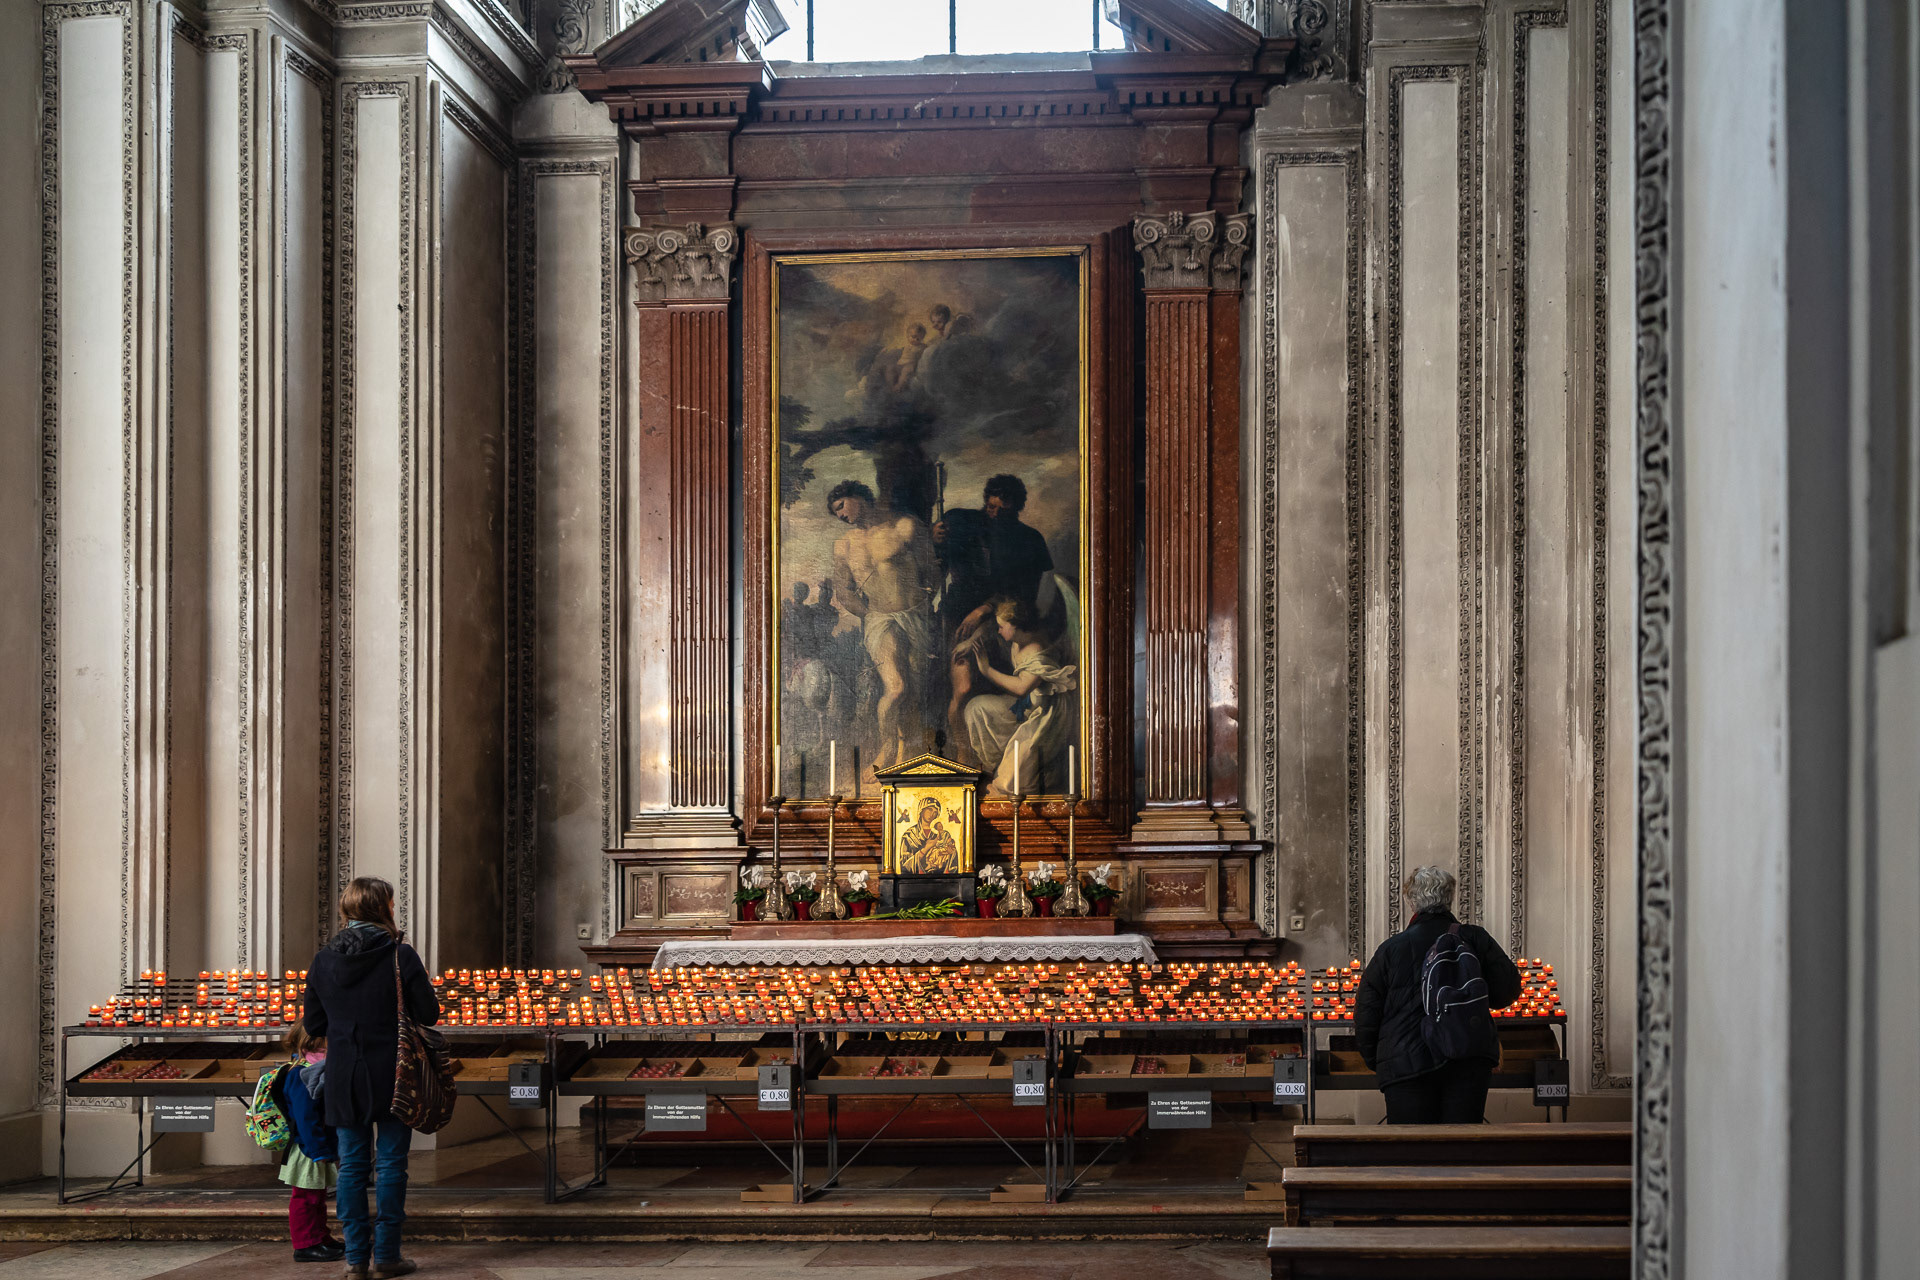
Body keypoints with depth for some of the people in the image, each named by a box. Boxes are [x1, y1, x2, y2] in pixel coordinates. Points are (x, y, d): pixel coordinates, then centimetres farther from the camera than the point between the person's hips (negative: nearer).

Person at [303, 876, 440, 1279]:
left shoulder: (323, 960, 1)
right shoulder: (401, 955, -10)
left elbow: (312, 1026, 7)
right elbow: (429, 1015, -7)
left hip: (343, 1080, 3)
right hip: (391, 1079, -3)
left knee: (351, 1166, 8)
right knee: (390, 1163, 4)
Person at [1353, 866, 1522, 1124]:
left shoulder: (1390, 949, 1)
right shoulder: (1475, 940, 3)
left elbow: (1365, 1015, 5)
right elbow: (1508, 991, 9)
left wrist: (1377, 1062, 18)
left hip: (1406, 1065, -1)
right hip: (1469, 1061, 1)